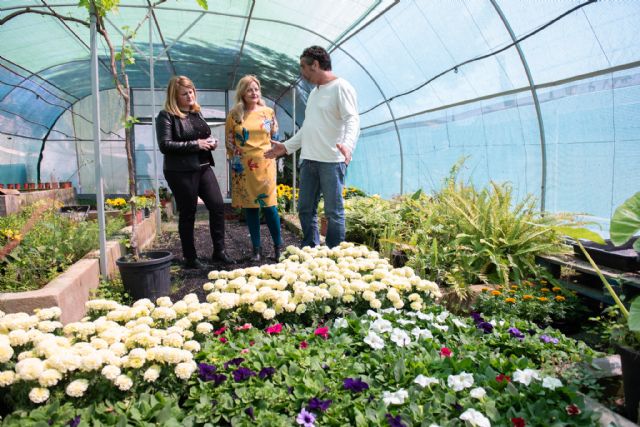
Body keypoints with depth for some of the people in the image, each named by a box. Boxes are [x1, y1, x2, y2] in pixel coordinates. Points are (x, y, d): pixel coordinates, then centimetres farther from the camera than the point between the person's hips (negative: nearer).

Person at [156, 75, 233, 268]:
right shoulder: (166, 116, -7)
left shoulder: (196, 113, 15)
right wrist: (196, 144, -17)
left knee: (217, 206, 1)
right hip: (181, 171, -6)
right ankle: (190, 258, 16)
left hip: (203, 167, 7)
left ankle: (219, 252, 13)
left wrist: (210, 142, 3)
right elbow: (165, 145, -16)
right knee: (187, 214, 2)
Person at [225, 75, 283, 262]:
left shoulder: (268, 112, 5)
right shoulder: (234, 115, 4)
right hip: (243, 167, 1)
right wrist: (235, 159, 6)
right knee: (250, 206, 5)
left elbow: (275, 136, 15)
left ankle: (278, 245, 11)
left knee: (269, 204, -3)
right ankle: (257, 248, 15)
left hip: (265, 164, -1)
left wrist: (269, 153, 9)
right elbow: (229, 141, 9)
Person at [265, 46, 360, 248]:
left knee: (334, 212, -2)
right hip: (309, 159, 9)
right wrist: (286, 147, 26)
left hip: (332, 160, -9)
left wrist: (348, 144, -35)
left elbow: (353, 120, -17)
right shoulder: (314, 92, 21)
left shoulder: (340, 87, -5)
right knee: (305, 209, 11)